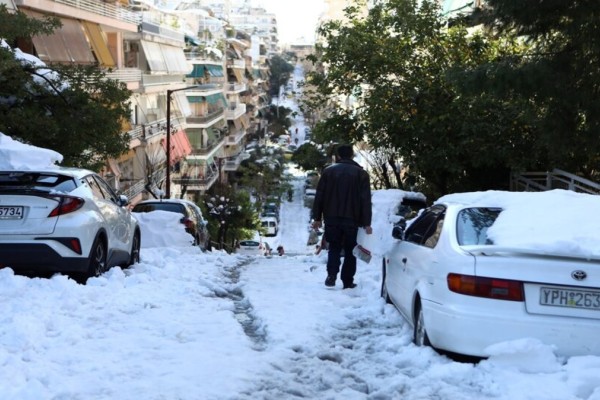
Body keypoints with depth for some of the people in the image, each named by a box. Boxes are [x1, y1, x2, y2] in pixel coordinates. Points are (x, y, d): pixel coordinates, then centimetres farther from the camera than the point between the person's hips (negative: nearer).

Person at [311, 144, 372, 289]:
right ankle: (347, 281, 6)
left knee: (334, 248, 12)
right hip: (352, 219, -1)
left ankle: (331, 275, -9)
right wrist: (367, 223, -4)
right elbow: (366, 200, -4)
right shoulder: (361, 173, 1)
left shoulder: (328, 171, 5)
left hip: (332, 218, 1)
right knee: (350, 250, 9)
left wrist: (317, 217, 8)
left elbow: (319, 196, 4)